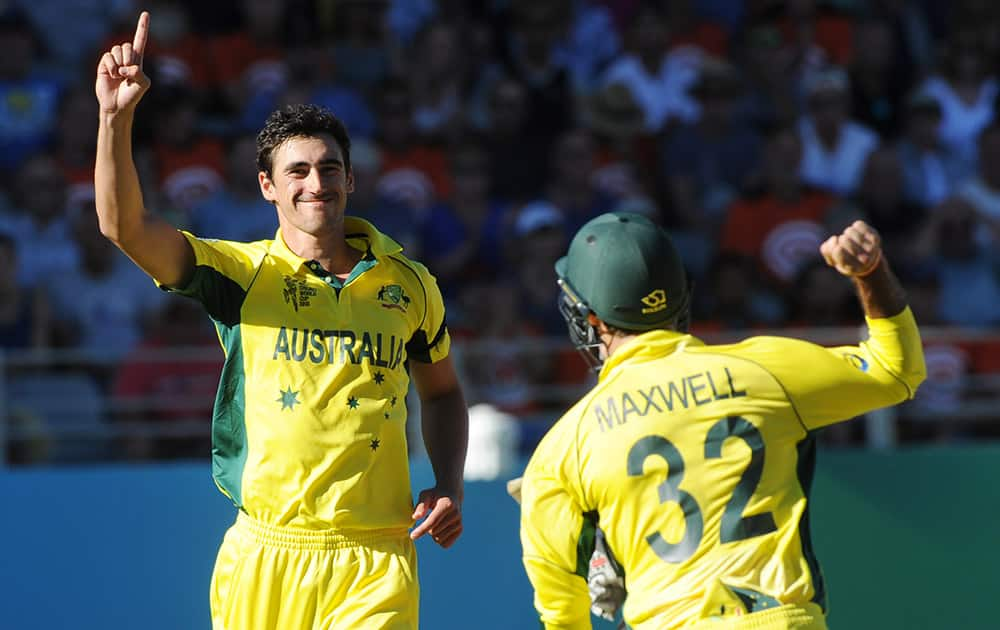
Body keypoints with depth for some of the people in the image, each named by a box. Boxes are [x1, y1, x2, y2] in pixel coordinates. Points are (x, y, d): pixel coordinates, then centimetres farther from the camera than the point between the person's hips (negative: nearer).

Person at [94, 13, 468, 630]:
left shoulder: (407, 283, 8)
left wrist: (449, 487, 8)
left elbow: (442, 392, 24)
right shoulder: (242, 274, 1)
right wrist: (117, 115, -27)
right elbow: (124, 225, -14)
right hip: (266, 556, 0)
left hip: (377, 562, 0)